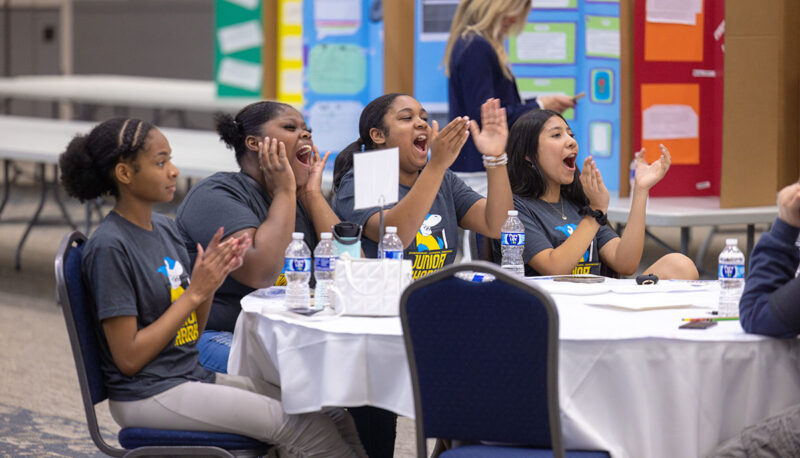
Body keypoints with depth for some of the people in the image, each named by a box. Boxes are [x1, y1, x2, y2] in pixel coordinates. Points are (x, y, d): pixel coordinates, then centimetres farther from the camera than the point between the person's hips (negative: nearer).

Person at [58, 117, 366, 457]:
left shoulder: (164, 228, 11)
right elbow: (129, 358, -17)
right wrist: (195, 293, -15)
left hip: (193, 376, 8)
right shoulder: (109, 248, -14)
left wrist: (211, 280, -5)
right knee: (301, 426, -18)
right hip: (147, 394, -8)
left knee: (334, 416, -5)